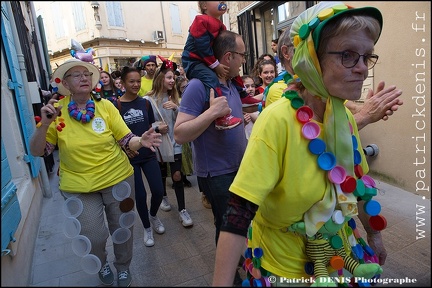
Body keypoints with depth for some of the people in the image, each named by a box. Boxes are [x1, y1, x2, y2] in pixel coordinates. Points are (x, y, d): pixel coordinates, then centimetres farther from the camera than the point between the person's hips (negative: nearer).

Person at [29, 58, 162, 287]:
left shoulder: (105, 106, -7)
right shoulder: (56, 111, -7)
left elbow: (126, 140, -7)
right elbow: (37, 151, -7)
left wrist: (141, 141, -29)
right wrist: (45, 125, -24)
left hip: (118, 180, 1)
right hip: (78, 187, 0)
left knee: (123, 230, 15)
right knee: (93, 238, 7)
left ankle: (123, 268, 46)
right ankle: (102, 264, 45)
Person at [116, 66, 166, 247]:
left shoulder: (145, 103, 3)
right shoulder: (116, 106, -8)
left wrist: (159, 128, -10)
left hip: (148, 154, 3)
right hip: (129, 157, -3)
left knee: (158, 191, 2)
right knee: (140, 195, 4)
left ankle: (153, 215, 35)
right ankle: (147, 229, 28)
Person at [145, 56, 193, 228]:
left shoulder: (174, 97, 4)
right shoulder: (148, 100, -10)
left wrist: (176, 107, -19)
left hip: (174, 143, 2)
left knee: (177, 175, -2)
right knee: (162, 174, 17)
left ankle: (182, 210, 6)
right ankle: (163, 197, 44)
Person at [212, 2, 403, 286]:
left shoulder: (346, 117, -7)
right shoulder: (278, 120, -29)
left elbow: (356, 183, 7)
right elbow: (239, 214, -31)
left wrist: (374, 233, 17)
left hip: (335, 249, 6)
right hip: (283, 262, -5)